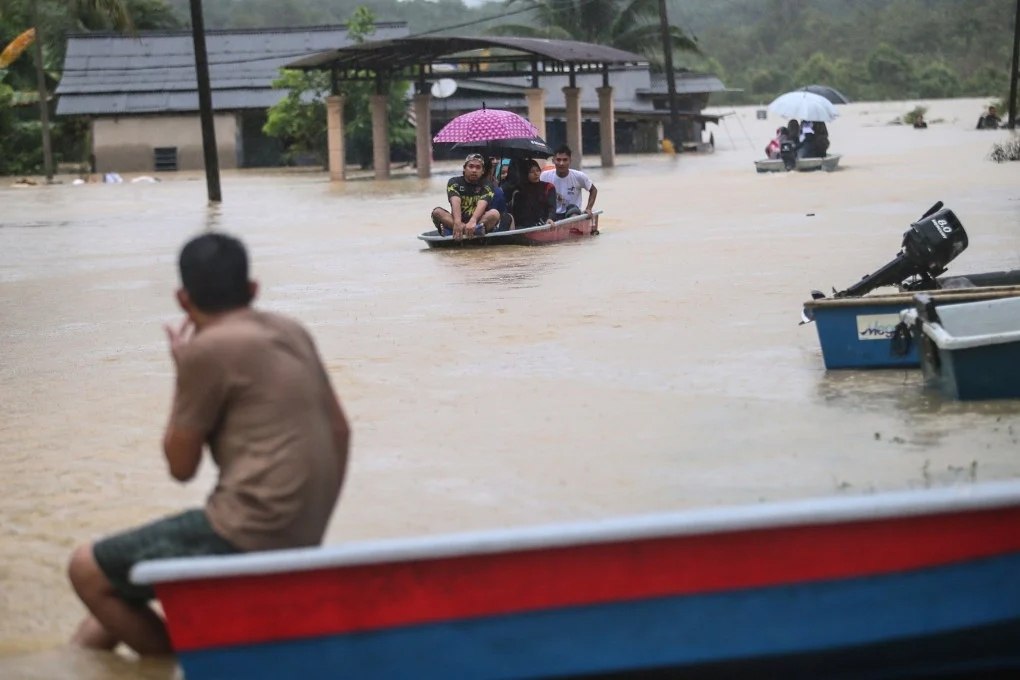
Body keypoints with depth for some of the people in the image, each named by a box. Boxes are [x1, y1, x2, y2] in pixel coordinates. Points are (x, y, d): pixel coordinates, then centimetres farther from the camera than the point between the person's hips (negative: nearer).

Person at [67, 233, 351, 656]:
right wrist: (312, 516, 25)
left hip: (248, 537, -9)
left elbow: (181, 466, -3)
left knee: (87, 570, 3)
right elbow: (339, 430, 17)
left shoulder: (206, 349, -12)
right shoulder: (290, 332, 10)